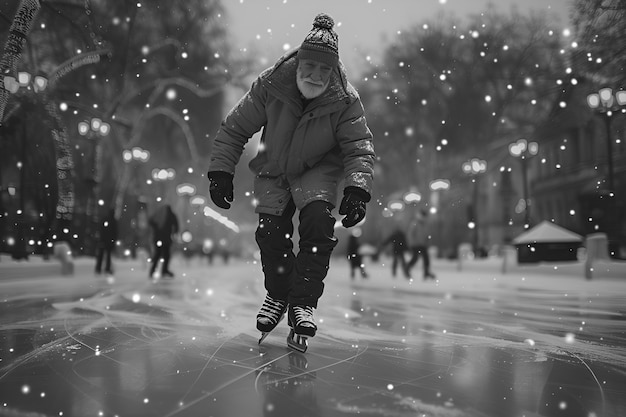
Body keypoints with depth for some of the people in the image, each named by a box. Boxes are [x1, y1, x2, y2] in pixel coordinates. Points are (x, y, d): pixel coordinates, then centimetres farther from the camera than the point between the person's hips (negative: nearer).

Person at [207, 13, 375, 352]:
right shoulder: (269, 86, -21)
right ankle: (277, 295, 22)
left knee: (319, 222, -24)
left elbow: (359, 147, -18)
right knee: (270, 232, -7)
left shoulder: (344, 101, -21)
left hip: (318, 170, -1)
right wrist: (220, 171, -12)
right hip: (273, 169, 1)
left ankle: (303, 302, -13)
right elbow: (234, 129, -11)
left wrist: (357, 188, -34)